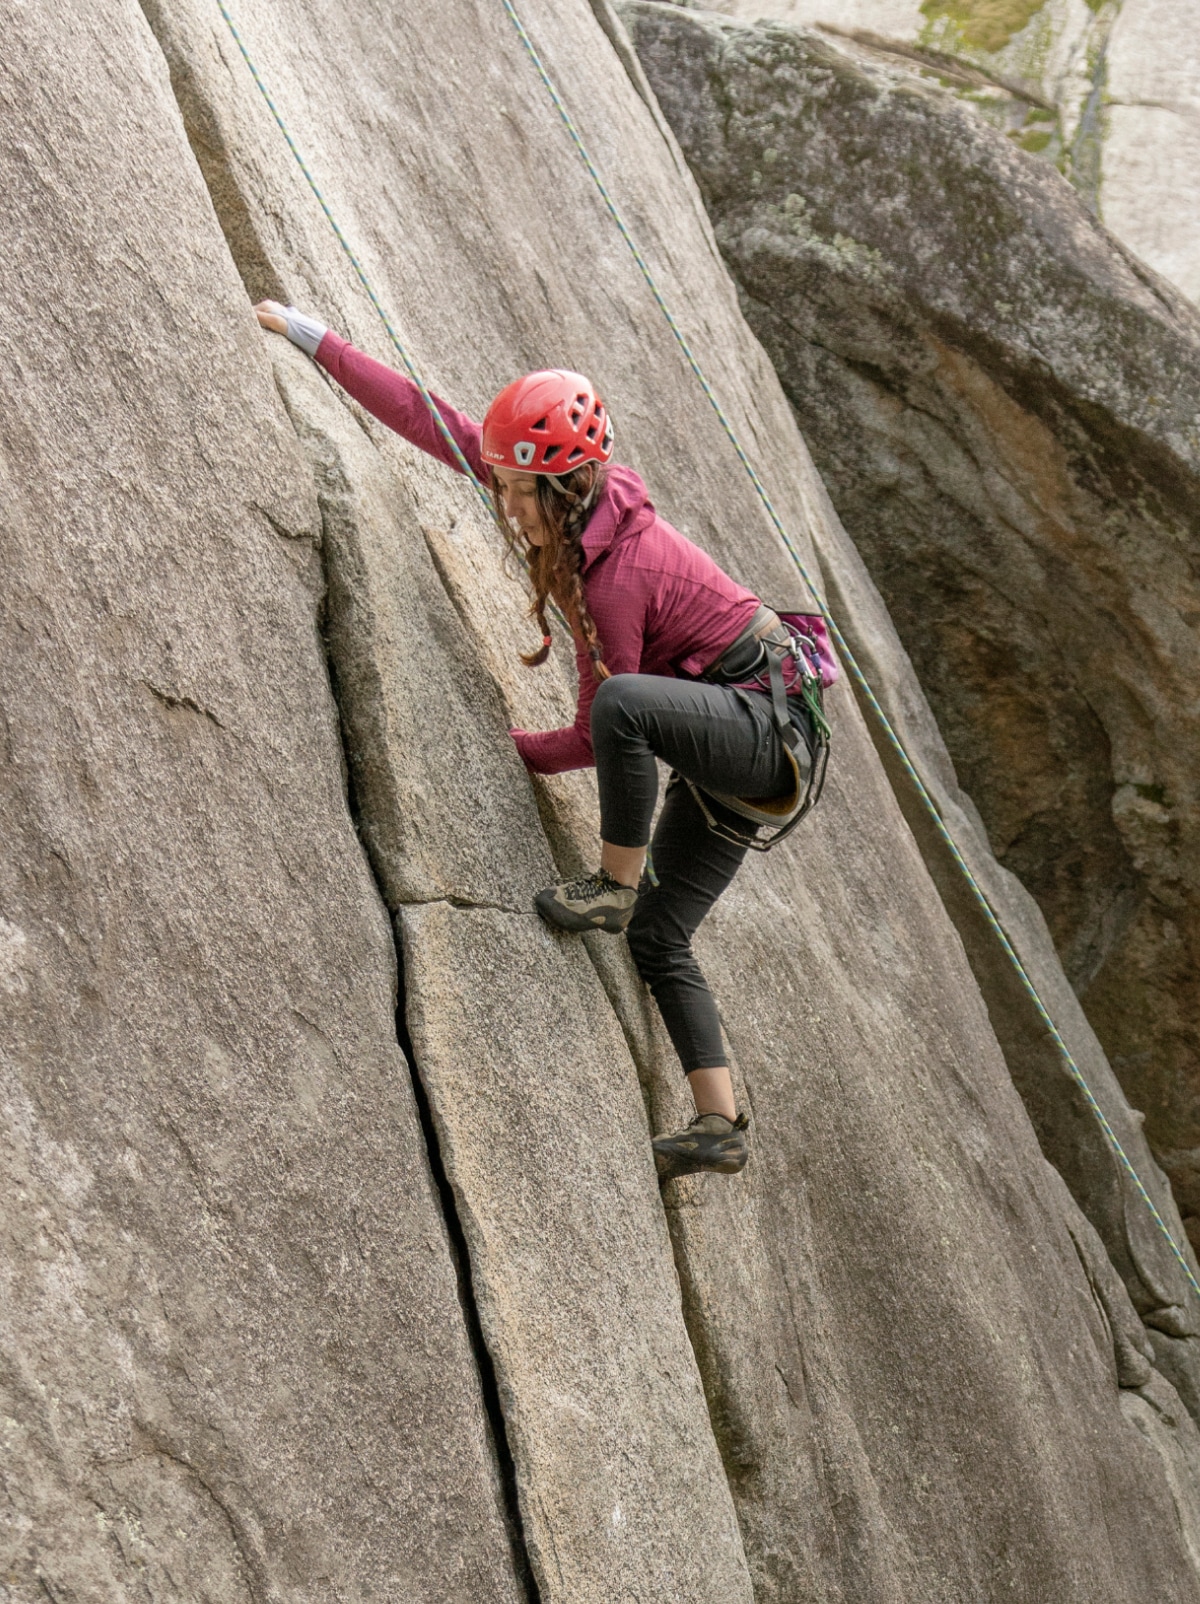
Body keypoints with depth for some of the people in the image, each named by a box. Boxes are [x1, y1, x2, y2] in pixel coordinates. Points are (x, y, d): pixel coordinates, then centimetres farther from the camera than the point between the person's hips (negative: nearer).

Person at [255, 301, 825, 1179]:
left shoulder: (615, 580, -28)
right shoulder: (568, 493, -5)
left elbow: (597, 737, -19)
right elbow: (429, 419, -3)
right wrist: (314, 338, -3)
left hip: (766, 725, -9)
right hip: (726, 744, 9)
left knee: (624, 702, -39)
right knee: (660, 940, 8)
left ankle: (614, 888, -19)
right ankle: (720, 1125, 10)